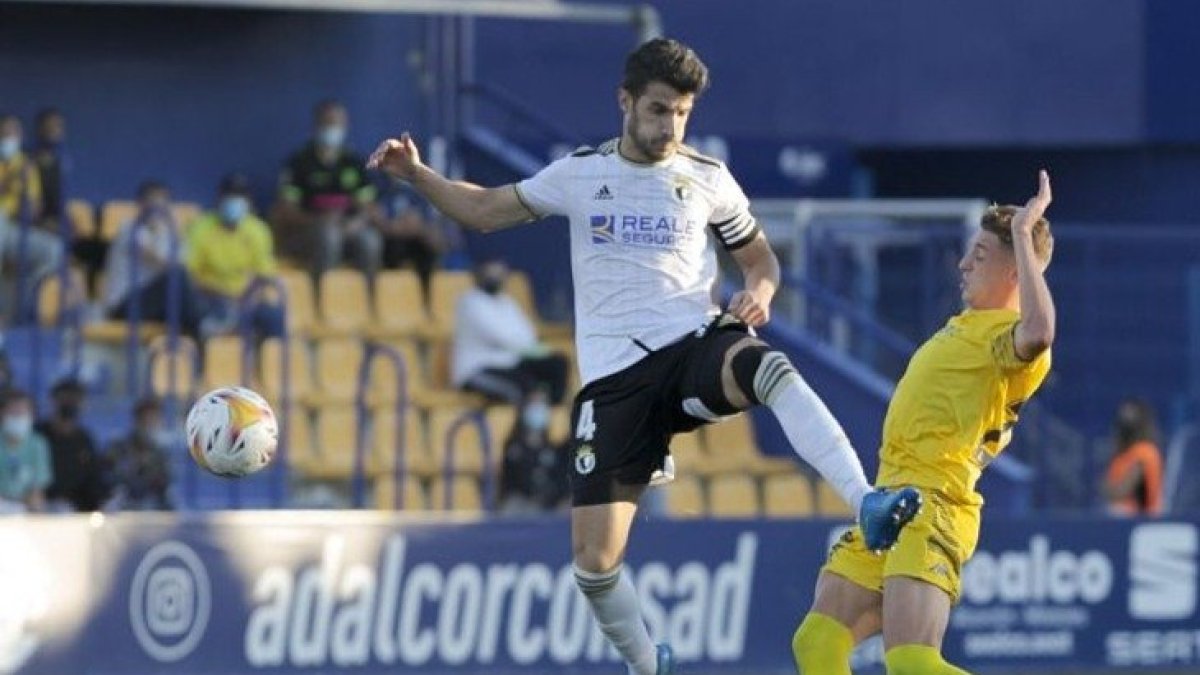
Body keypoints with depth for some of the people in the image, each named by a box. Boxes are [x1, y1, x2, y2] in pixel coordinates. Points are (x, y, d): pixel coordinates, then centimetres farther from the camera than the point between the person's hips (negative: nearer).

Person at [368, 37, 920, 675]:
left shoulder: (707, 179, 7)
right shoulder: (580, 173, 8)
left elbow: (760, 258, 17)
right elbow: (484, 210, 18)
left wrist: (759, 291, -6)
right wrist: (417, 174, 3)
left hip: (694, 343, -1)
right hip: (613, 377, 1)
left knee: (769, 368, -39)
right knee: (593, 558, -6)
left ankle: (868, 506, -49)